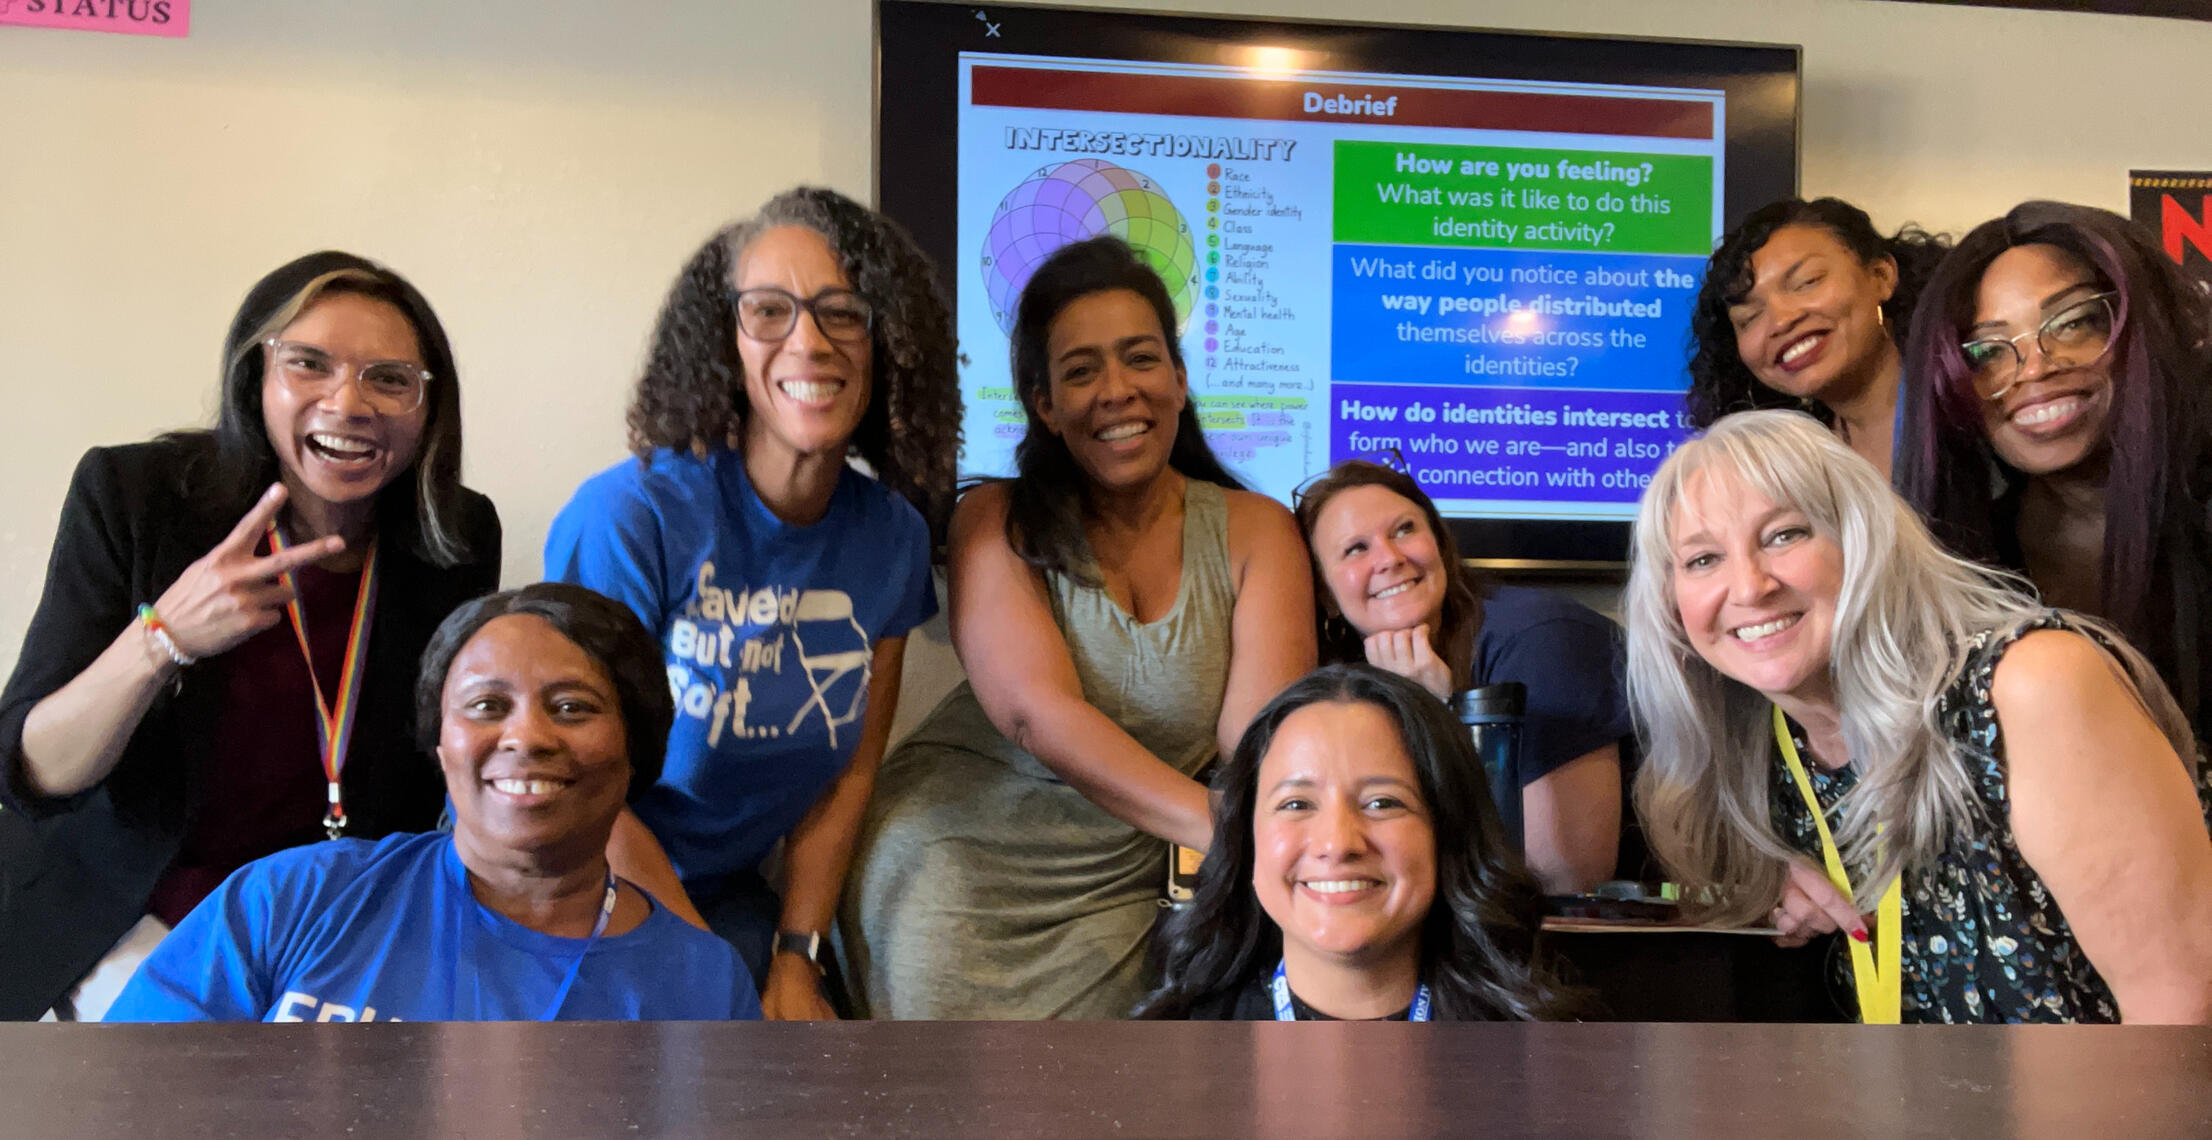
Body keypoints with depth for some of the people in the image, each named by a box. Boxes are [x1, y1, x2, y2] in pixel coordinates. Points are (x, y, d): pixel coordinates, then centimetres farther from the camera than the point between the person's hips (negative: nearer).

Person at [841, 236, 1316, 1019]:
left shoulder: (1254, 532, -1)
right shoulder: (996, 525, -5)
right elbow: (1039, 713, -22)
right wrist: (1216, 826, -36)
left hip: (1114, 895, 1)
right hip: (950, 862, -1)